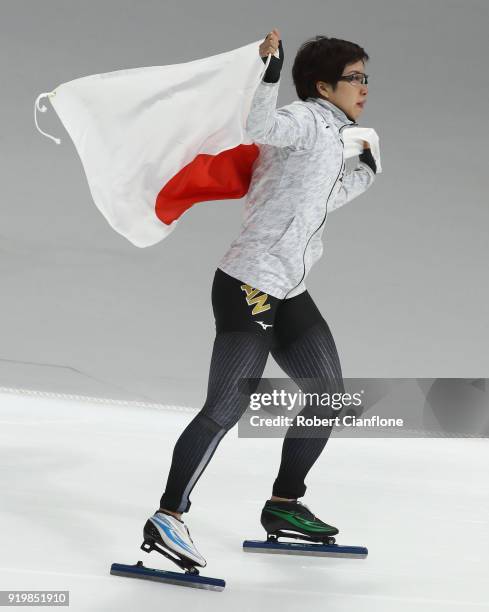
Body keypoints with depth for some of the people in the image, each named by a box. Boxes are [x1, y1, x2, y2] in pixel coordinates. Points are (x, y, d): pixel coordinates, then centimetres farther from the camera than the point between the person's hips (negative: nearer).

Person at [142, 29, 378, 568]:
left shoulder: (330, 136, 19)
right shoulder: (308, 119, -8)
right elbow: (259, 126, -26)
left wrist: (365, 171, 30)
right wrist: (270, 67, -33)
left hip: (289, 294, 10)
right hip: (250, 285, -10)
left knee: (328, 395, 14)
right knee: (227, 407, -14)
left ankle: (283, 505, 25)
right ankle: (167, 518, -8)